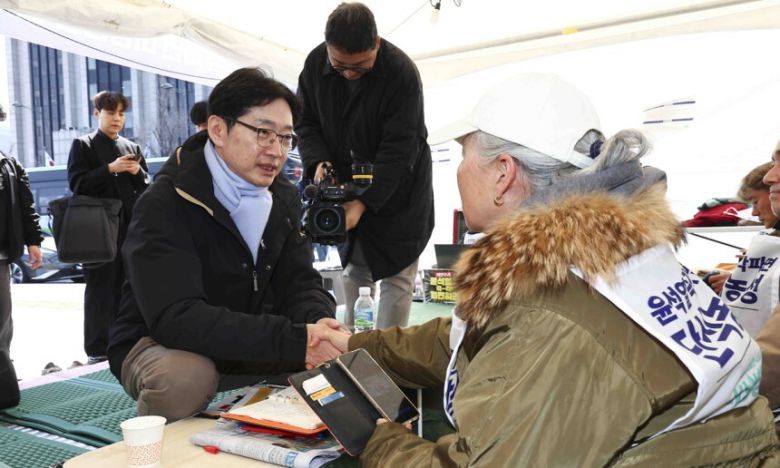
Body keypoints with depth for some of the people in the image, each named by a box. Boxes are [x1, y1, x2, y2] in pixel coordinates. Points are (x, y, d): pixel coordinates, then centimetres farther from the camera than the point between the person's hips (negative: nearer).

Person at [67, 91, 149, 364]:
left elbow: (146, 187, 15)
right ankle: (97, 349, 4)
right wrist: (110, 168, -18)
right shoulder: (83, 145, 3)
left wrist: (138, 172, -6)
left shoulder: (132, 147, 16)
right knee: (100, 290, -2)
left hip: (130, 227, 4)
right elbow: (76, 184, -8)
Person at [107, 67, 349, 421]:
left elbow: (300, 284, -4)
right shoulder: (165, 205, -22)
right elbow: (176, 317, -34)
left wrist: (318, 323, -29)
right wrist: (294, 340, -41)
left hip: (249, 345, 5)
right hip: (162, 346, -5)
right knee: (184, 376, -36)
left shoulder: (284, 200, 0)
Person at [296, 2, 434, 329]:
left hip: (397, 191, -4)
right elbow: (306, 121, 1)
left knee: (396, 276, -1)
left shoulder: (401, 72, -24)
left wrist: (363, 202, -32)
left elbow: (398, 150, -25)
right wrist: (318, 162, -19)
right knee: (354, 270, 13)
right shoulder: (315, 63, -9)